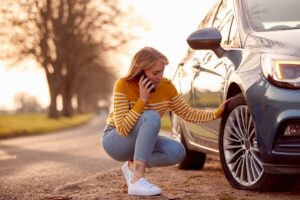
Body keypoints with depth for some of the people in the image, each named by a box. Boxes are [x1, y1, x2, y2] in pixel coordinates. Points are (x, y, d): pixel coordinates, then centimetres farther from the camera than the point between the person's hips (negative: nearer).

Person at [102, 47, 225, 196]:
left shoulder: (167, 87, -11)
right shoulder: (123, 86, -24)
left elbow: (188, 114, 1)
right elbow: (122, 129, -30)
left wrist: (216, 114, -12)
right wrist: (142, 100, -33)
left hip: (142, 140, 6)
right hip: (115, 141, -5)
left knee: (177, 152, -21)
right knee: (152, 117, -33)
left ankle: (133, 166, 0)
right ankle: (137, 180, -36)